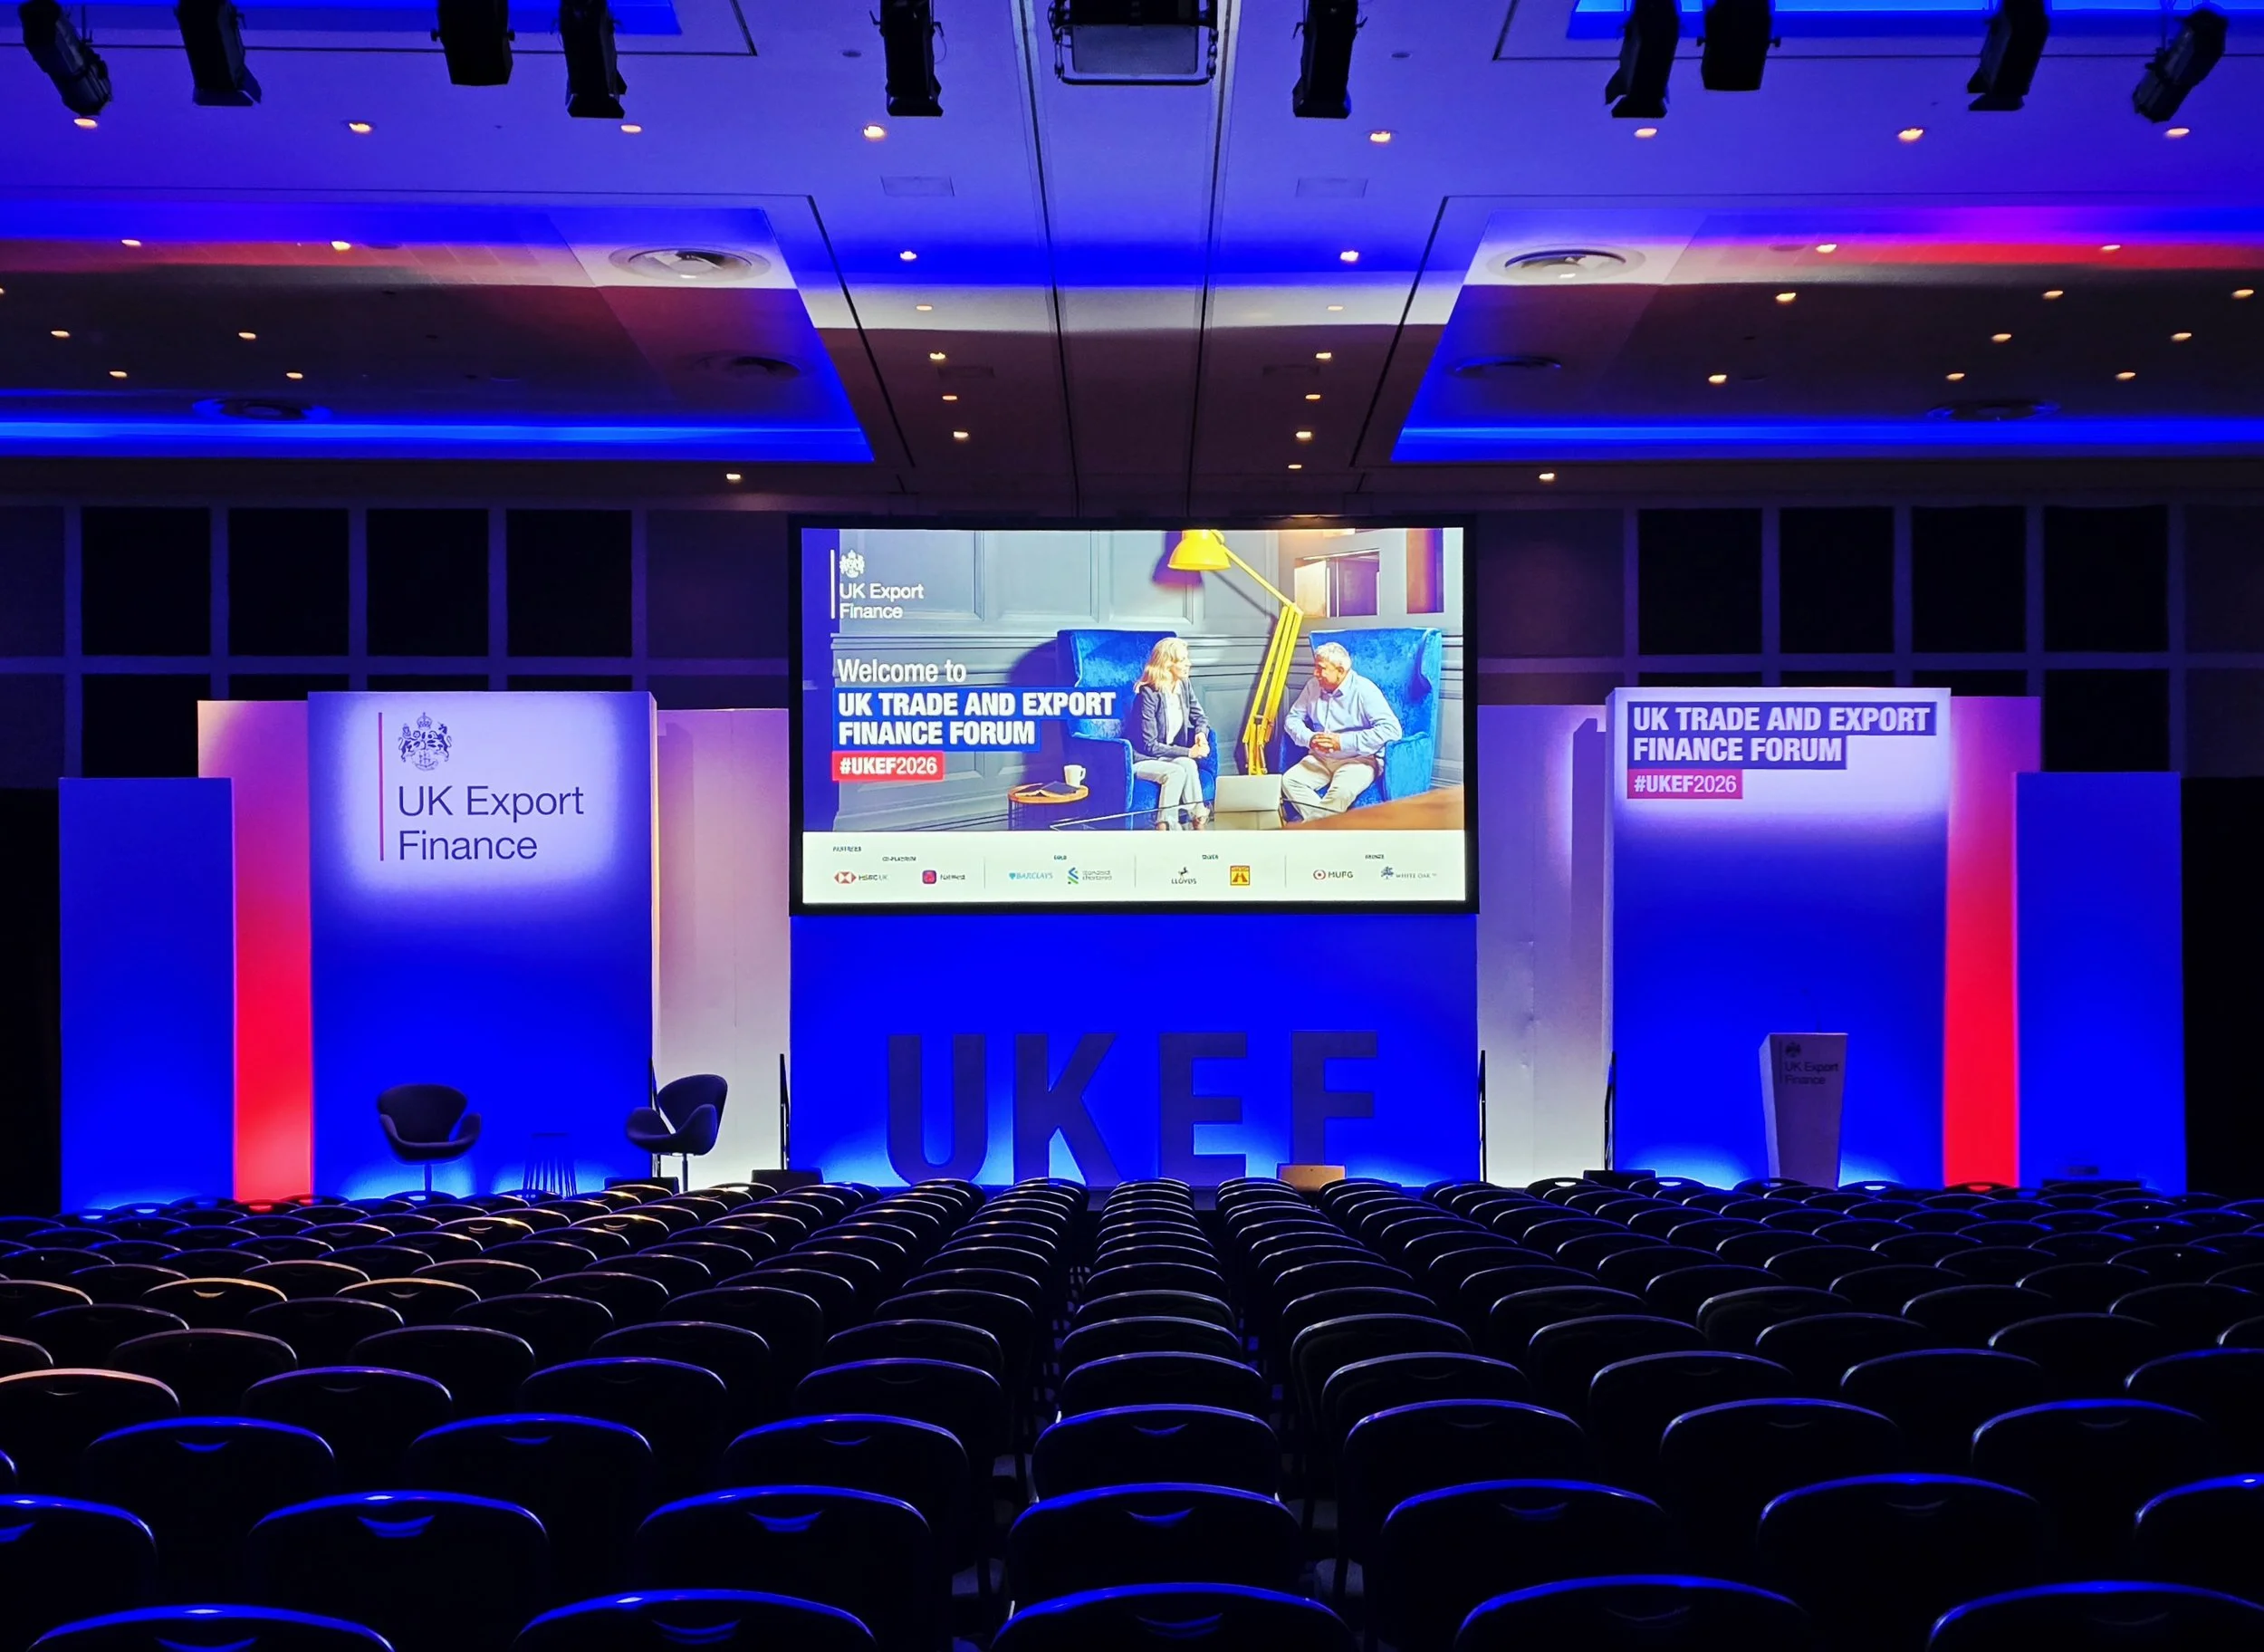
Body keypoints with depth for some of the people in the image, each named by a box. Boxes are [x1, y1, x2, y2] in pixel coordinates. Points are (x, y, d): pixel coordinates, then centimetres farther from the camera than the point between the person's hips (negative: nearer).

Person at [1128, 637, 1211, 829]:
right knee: (1176, 771, -33)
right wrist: (1188, 752, -24)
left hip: (1167, 755, 6)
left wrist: (1201, 733, -11)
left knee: (1188, 765, -28)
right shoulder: (1148, 694, -20)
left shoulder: (1184, 686, 1)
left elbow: (1200, 717, 14)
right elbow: (1149, 745, -21)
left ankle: (1198, 819, -28)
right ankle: (1165, 826, -27)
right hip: (1141, 759, -6)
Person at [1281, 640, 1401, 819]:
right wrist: (1309, 738, -13)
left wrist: (1343, 741, -25)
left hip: (1358, 760, -6)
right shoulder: (1313, 686, 5)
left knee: (1342, 790, -36)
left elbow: (1391, 729, -23)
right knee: (1289, 781, -21)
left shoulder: (1364, 690, -13)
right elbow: (1293, 719, 11)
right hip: (1320, 759, 6)